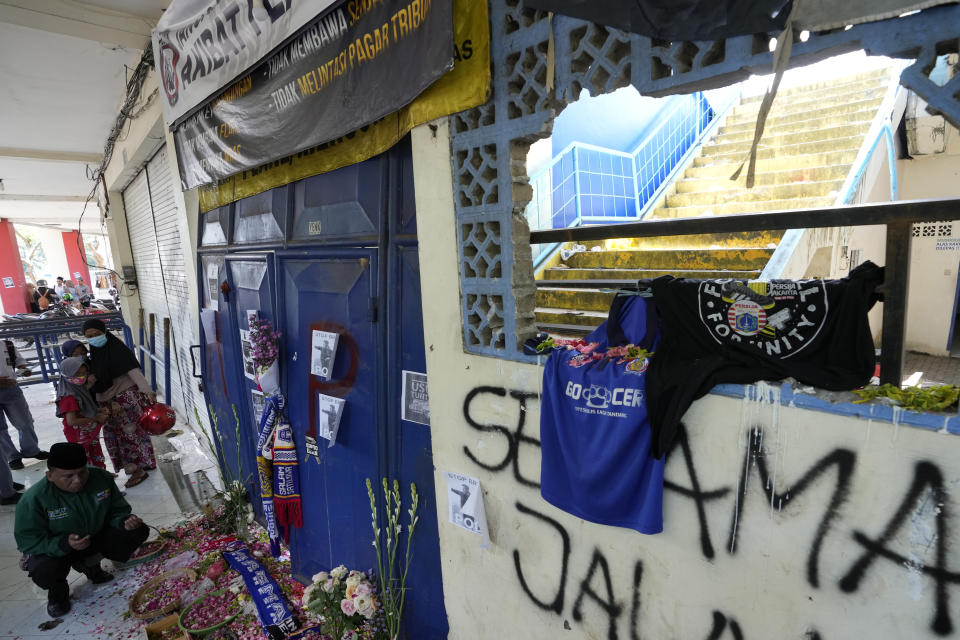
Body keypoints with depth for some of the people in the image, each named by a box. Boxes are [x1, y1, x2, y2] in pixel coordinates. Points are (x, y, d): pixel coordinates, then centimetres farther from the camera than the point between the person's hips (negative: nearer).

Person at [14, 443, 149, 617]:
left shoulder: (102, 478, -16)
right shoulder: (34, 499, -26)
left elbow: (117, 510, -2)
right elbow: (27, 540, -21)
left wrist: (125, 520, -26)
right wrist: (64, 544, -37)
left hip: (95, 536, 4)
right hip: (52, 548, -3)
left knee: (139, 531, -13)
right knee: (44, 572, -35)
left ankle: (88, 564, 11)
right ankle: (57, 590, 5)